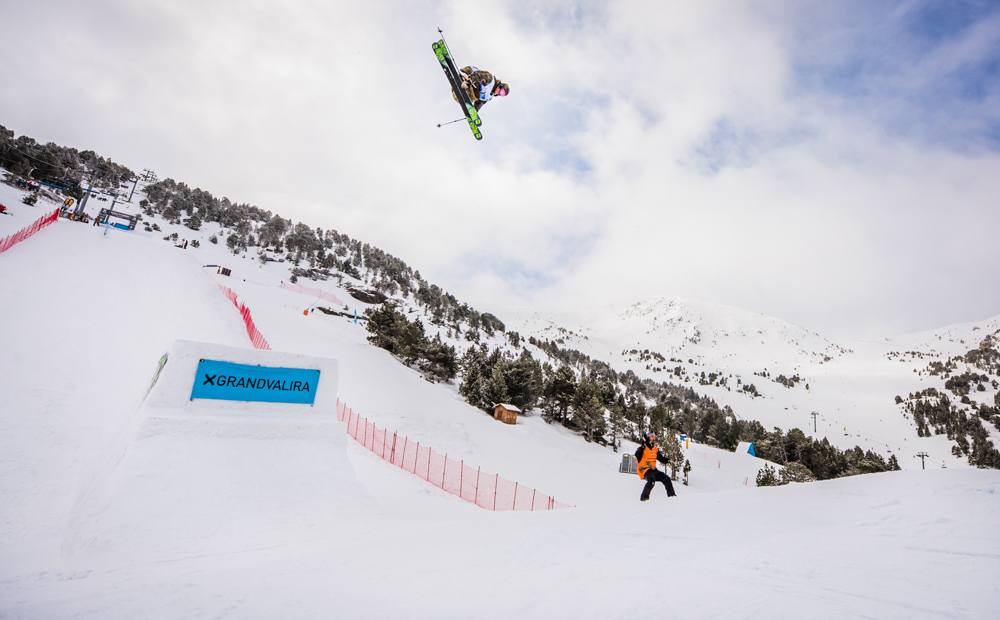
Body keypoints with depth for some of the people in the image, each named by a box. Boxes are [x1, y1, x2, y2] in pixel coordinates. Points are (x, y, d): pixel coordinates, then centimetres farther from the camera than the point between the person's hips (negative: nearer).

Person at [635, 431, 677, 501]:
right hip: (644, 470, -8)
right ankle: (644, 497, -28)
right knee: (651, 480, -33)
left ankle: (671, 494, 22)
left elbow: (661, 458, 26)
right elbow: (637, 455, -29)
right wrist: (643, 446, -35)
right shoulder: (643, 448, -10)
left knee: (666, 478, 5)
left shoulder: (655, 449, 13)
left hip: (653, 469, 8)